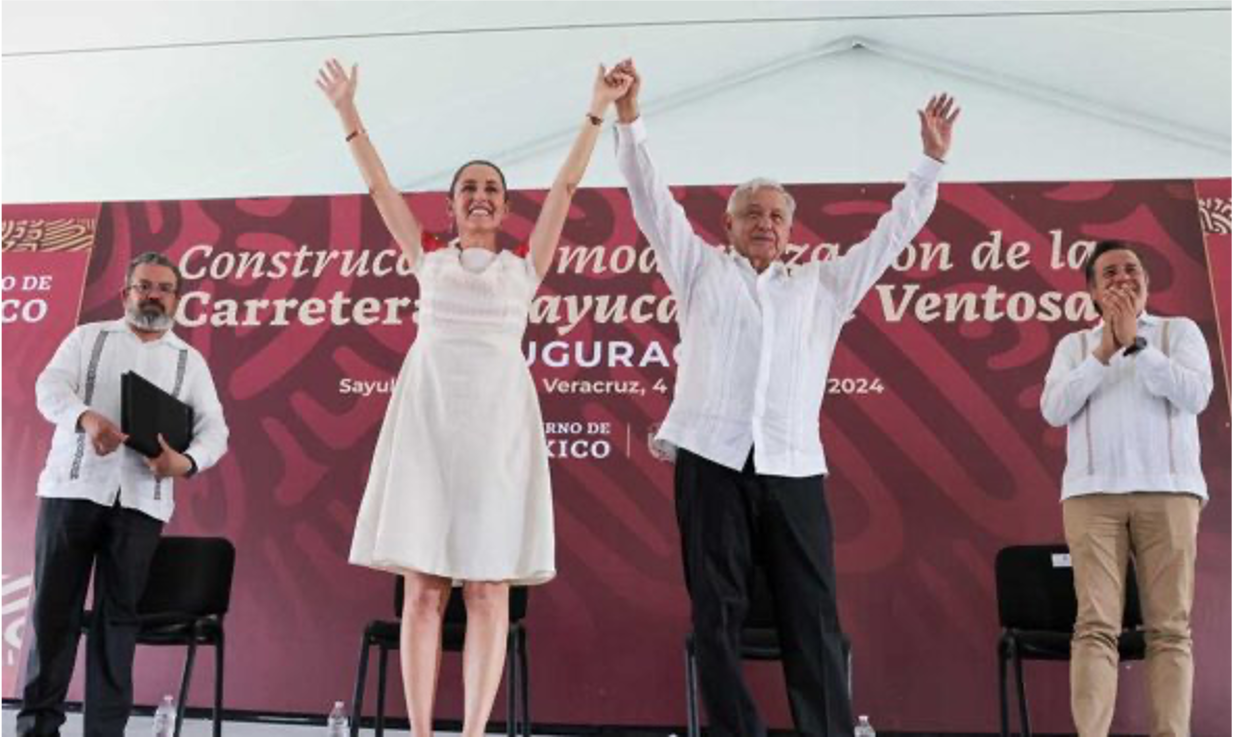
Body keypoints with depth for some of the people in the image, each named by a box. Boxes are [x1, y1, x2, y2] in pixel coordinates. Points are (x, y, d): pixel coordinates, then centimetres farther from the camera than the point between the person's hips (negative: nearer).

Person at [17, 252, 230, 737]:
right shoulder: (87, 338, 14)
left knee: (118, 614, 2)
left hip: (141, 499, 1)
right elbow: (50, 386, -2)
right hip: (73, 487, 0)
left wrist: (186, 462, -15)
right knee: (53, 606, 1)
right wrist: (87, 417, -25)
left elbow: (214, 429, 7)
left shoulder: (189, 360, 15)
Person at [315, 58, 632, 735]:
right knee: (422, 588, -1)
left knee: (488, 591, -1)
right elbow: (379, 185, 12)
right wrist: (347, 112, 8)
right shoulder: (429, 257, 15)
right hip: (427, 415, 1)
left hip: (498, 420, 0)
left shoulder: (525, 264, 13)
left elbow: (566, 185, 7)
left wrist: (599, 110, 3)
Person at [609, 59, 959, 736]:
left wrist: (932, 161, 15)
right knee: (717, 616, 1)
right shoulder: (701, 269, 17)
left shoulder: (822, 285, 22)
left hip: (794, 467, 2)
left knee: (812, 617, 0)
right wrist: (629, 122, 1)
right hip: (712, 458, -1)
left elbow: (891, 234, 20)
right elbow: (653, 202, 9)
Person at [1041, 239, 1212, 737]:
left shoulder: (1180, 331, 14)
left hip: (1168, 491, 0)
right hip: (1093, 493, 0)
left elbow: (1195, 395, -3)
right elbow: (1054, 410, 1)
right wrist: (1104, 351, -5)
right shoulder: (1074, 345, 17)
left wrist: (1135, 343, -6)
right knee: (1096, 625, -8)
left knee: (1170, 627, -3)